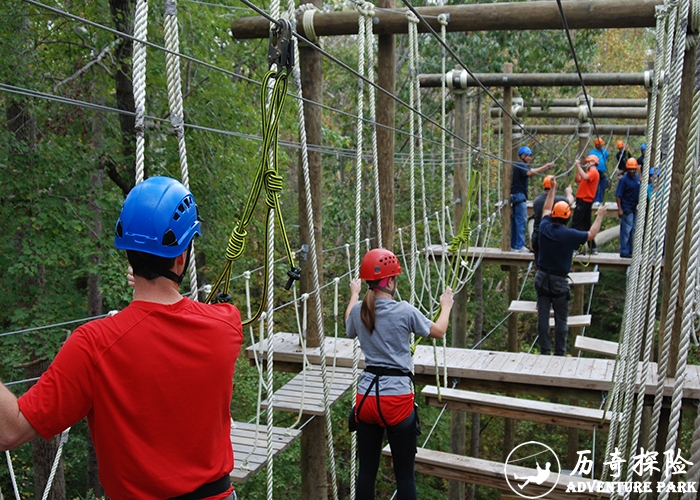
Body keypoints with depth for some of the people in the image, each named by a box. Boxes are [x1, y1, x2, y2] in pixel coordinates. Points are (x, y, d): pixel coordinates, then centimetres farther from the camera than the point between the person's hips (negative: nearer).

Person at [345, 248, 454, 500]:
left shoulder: (358, 310, 0)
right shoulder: (405, 311, -13)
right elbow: (439, 331, 4)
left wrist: (354, 296, 38)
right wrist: (446, 306, 24)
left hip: (366, 397, 4)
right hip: (397, 399, -4)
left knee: (367, 470, 13)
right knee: (404, 473, 7)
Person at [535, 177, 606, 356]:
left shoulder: (545, 228, -4)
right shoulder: (570, 235, -15)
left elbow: (546, 209, 17)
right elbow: (591, 234, 4)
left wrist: (552, 189, 29)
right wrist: (600, 216, 19)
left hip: (542, 277, 4)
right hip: (559, 281, -4)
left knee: (542, 317, 7)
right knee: (560, 319, 5)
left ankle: (545, 351, 14)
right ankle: (559, 353, 11)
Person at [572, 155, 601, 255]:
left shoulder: (593, 172, -9)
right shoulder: (590, 172, 22)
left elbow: (585, 177, -30)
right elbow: (578, 180, 19)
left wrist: (578, 165, -24)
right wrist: (578, 167, 14)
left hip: (584, 201, -10)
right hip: (585, 201, 10)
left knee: (576, 224, -12)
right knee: (586, 225, 13)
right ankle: (593, 248, 17)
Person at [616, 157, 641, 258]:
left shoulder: (637, 178, 8)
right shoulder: (624, 180, -12)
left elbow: (640, 191, 18)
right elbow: (618, 195, -15)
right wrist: (619, 209, -21)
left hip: (635, 208, 7)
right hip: (627, 208, -7)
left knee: (632, 230, 13)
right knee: (626, 230, -5)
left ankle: (629, 250, 22)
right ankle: (624, 252, -1)